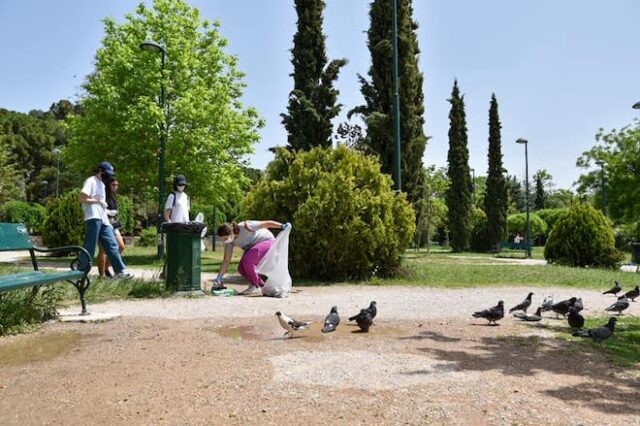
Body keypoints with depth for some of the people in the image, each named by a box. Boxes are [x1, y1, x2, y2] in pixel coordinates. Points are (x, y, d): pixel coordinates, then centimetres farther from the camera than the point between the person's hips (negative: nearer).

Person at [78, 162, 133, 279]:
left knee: (112, 245, 4)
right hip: (93, 219, -9)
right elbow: (82, 199, -14)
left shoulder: (101, 184, 24)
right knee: (89, 247, -6)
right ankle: (81, 271, 3)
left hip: (103, 220, 9)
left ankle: (120, 271, 4)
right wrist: (98, 201, -11)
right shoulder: (91, 181, -4)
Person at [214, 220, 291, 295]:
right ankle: (261, 285, 8)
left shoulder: (245, 227, -30)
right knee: (241, 269, -11)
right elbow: (226, 260, -6)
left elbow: (266, 223, -25)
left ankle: (255, 286, -10)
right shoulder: (230, 242, -11)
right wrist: (218, 278, -10)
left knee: (247, 260, -28)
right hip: (253, 247, 8)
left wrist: (282, 226, -34)